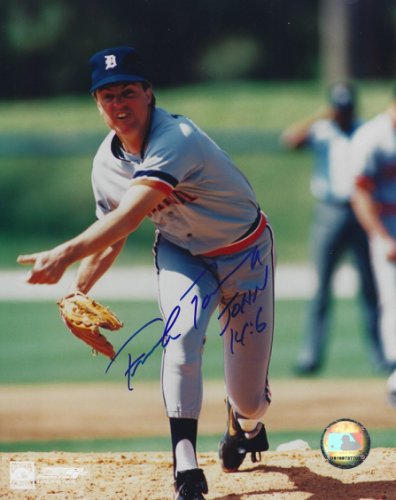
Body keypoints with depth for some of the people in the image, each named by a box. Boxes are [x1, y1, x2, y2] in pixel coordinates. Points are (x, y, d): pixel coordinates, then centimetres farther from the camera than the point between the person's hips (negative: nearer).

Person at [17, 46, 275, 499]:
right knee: (182, 335, -29)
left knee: (250, 399, 0)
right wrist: (77, 290, -13)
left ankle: (245, 422, 40)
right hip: (181, 254, 4)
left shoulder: (176, 139, -34)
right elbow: (110, 235, 3)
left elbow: (132, 215, -48)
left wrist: (66, 254, -61)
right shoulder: (106, 163, -11)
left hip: (245, 255, -4)